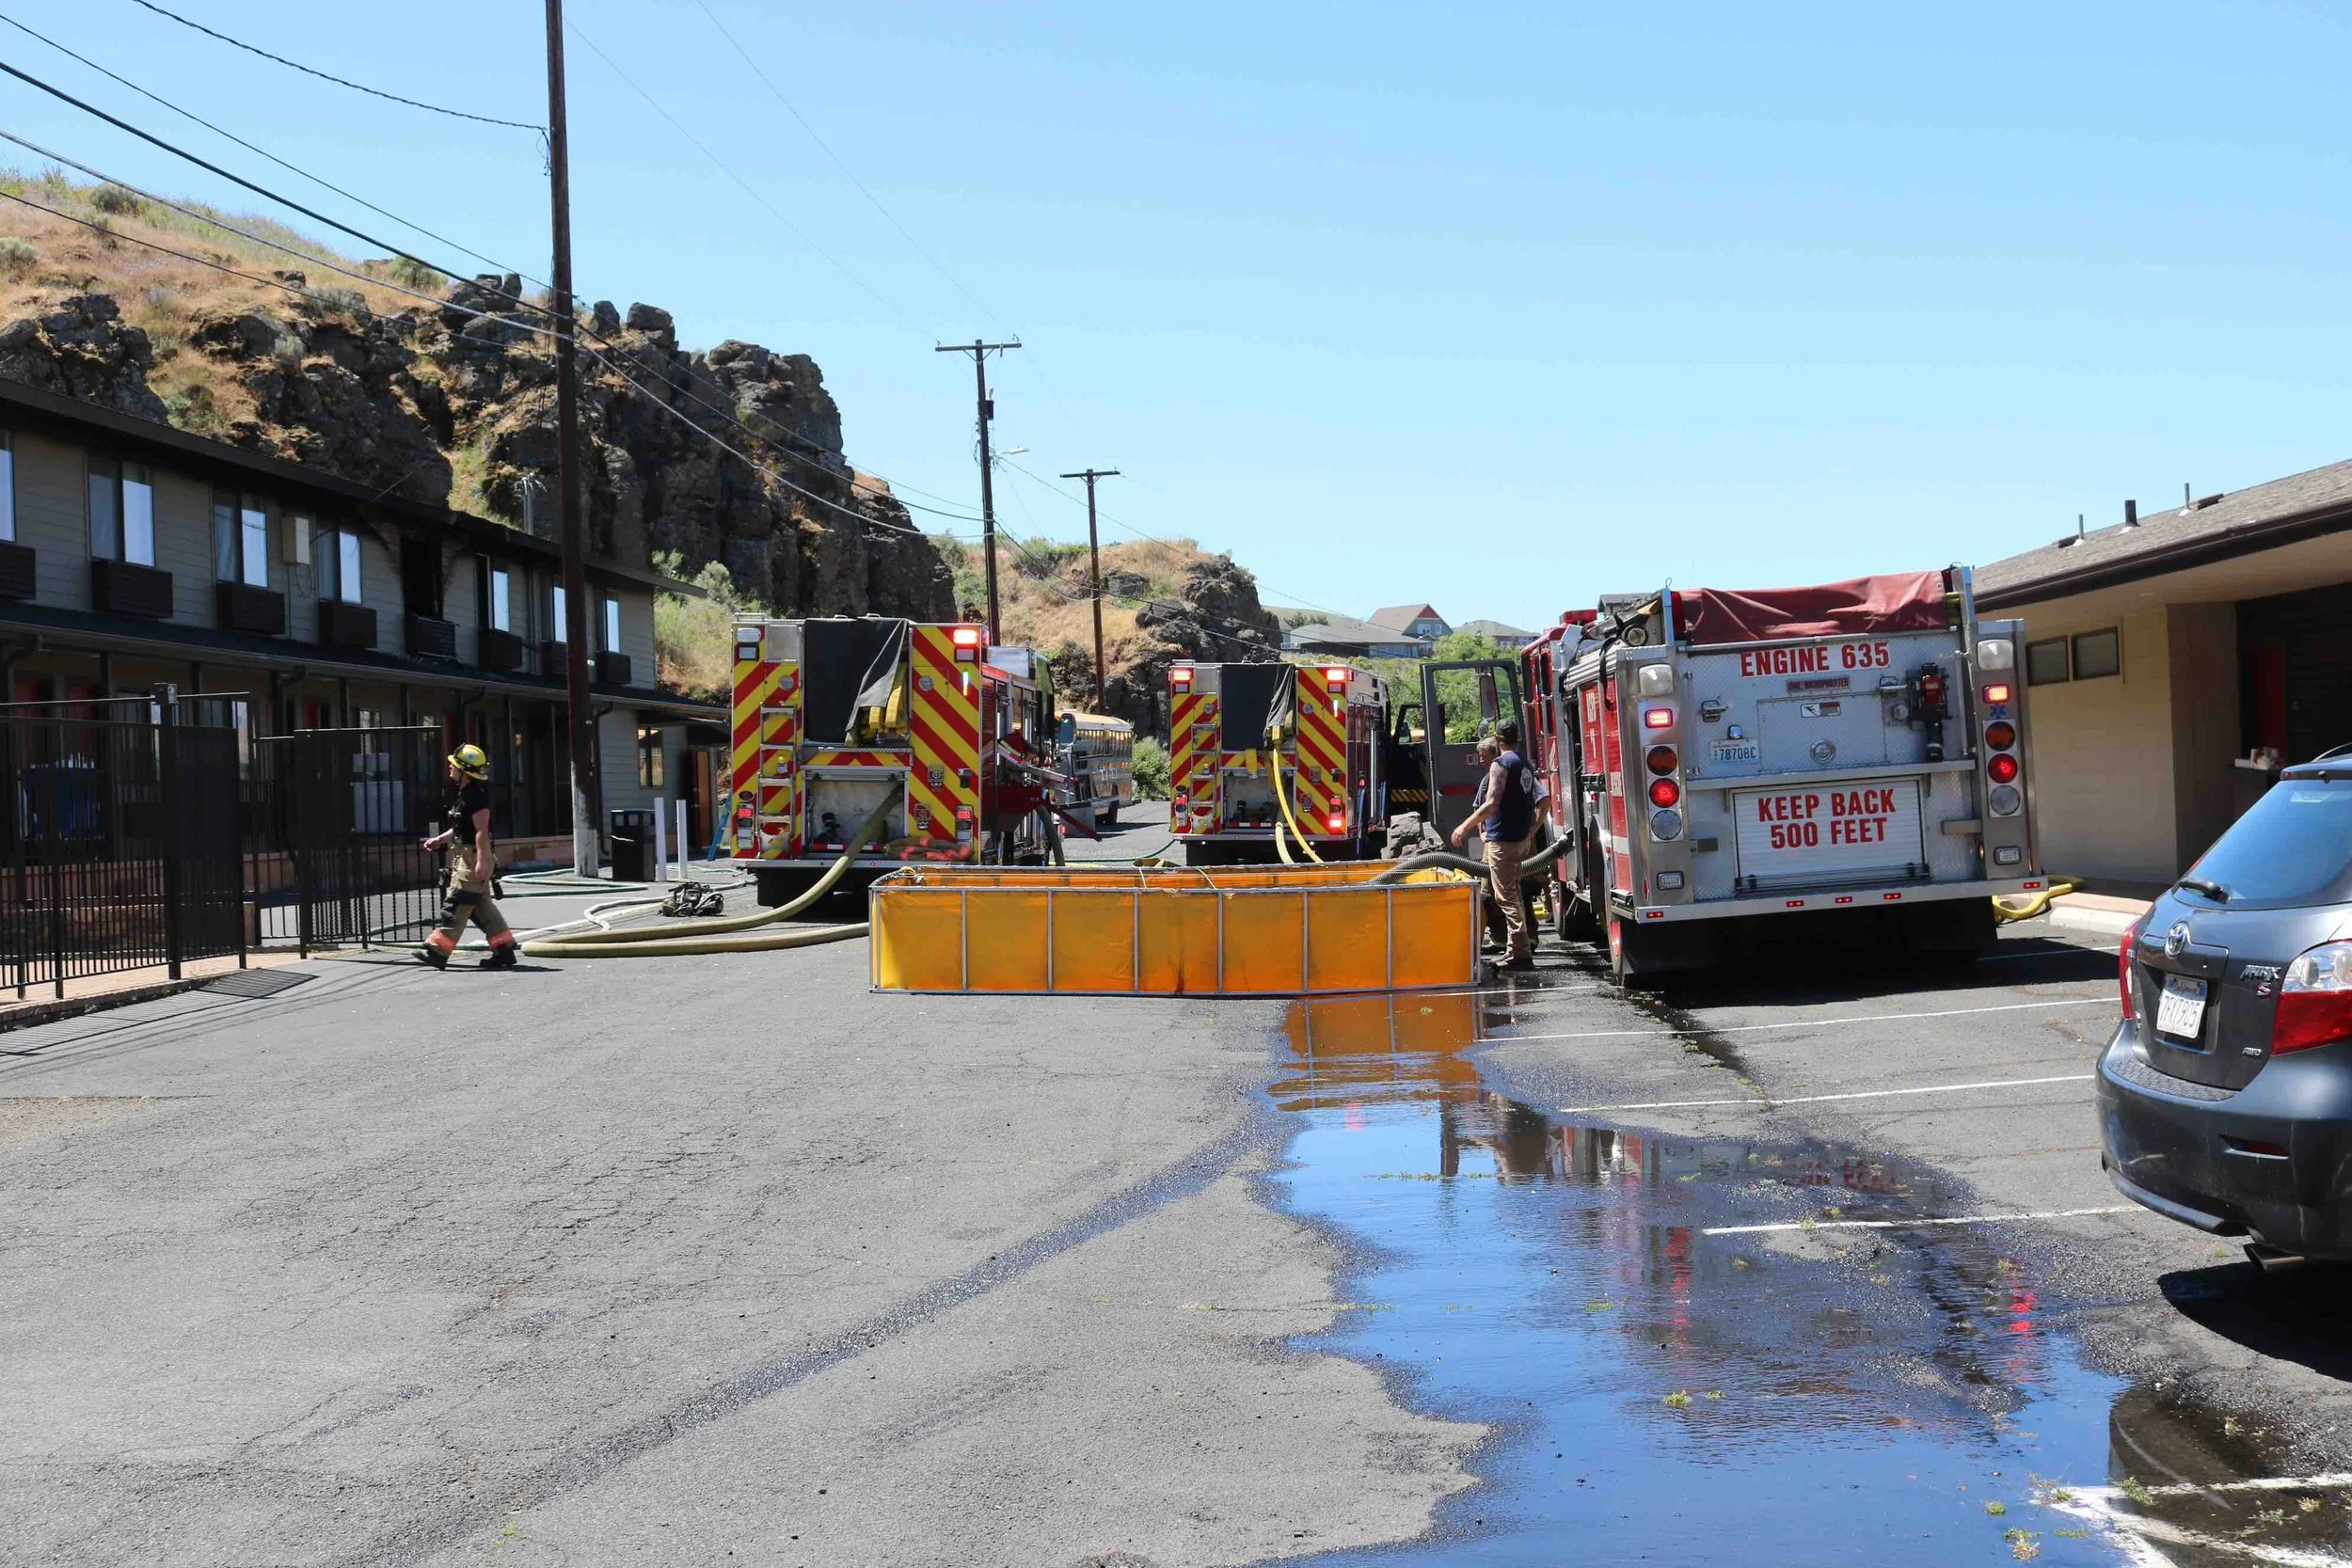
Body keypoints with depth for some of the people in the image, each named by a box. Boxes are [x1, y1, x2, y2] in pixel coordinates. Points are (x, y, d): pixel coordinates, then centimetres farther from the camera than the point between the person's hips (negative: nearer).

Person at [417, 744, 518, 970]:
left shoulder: (476, 796, -17)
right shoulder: (465, 793, 15)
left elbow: (482, 830, -22)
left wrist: (481, 860, -26)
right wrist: (439, 839, 21)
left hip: (473, 859, -11)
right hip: (466, 857, 11)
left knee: (455, 905, -8)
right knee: (483, 907, 12)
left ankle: (437, 951, -7)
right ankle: (504, 952, 14)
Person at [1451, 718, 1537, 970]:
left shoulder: (1501, 764, -14)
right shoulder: (1525, 765, 13)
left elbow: (1492, 804, -22)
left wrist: (1465, 827, -17)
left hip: (1502, 839, -9)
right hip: (1521, 837, 9)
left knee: (1506, 897, -9)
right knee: (1513, 894, 17)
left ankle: (1521, 952, -14)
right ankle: (1520, 947, 20)